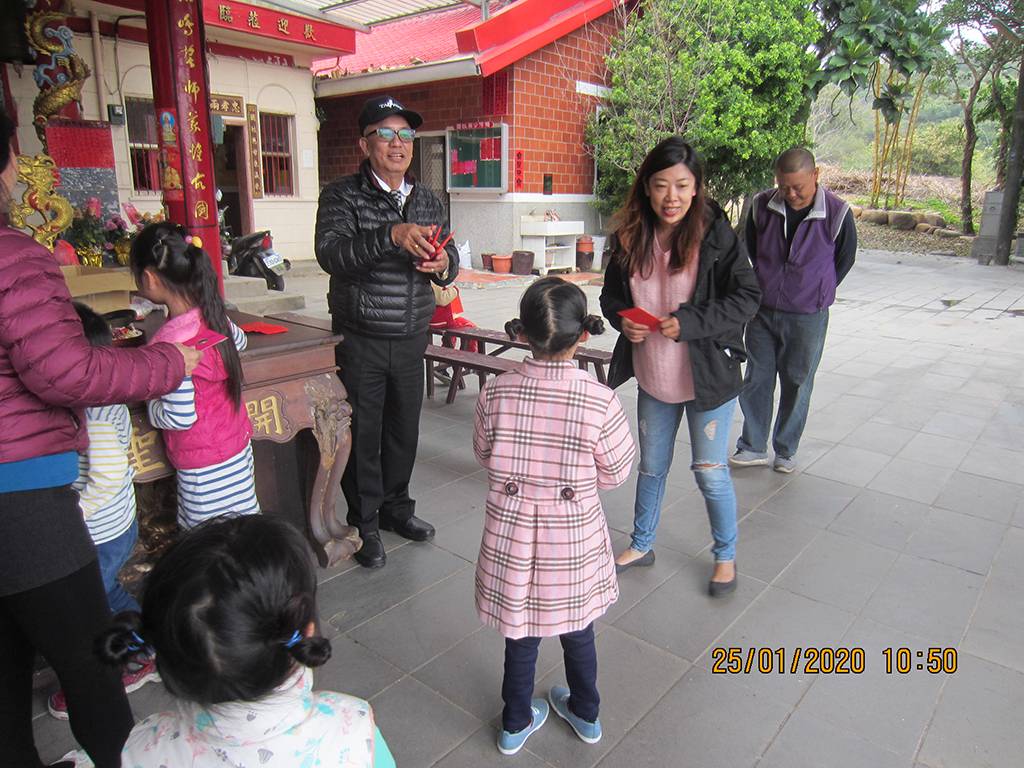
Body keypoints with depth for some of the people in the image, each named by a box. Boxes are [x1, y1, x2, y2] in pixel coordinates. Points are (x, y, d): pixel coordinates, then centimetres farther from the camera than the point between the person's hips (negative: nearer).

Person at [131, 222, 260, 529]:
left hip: (206, 464, -8)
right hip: (237, 445, 8)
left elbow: (180, 417, -21)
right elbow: (239, 341, 24)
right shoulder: (211, 316, 0)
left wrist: (149, 405, -2)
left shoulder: (173, 340, -24)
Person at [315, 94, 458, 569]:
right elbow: (331, 254, -23)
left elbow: (450, 262, 12)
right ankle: (364, 524, 22)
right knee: (363, 435, 5)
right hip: (361, 340, -4)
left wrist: (442, 264, -13)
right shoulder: (342, 196, -6)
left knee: (404, 430, 14)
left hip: (411, 339, 4)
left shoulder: (427, 202, 9)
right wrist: (391, 236, -36)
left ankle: (395, 506, 35)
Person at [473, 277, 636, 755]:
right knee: (577, 626, 25)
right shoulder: (599, 401, -23)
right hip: (573, 534, 0)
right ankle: (585, 714, 48)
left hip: (511, 529, 1)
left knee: (521, 631, 22)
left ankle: (516, 723, 43)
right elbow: (616, 473, -9)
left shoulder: (494, 393, -18)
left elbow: (484, 455, -1)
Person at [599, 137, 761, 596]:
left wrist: (690, 322, -25)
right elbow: (611, 295, 9)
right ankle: (641, 545, 40)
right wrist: (623, 320, -13)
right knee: (651, 467, 19)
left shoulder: (716, 234, -13)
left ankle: (726, 555, 32)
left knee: (710, 472, 7)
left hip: (708, 376, -4)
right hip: (652, 378, 4)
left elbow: (747, 296, -13)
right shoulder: (629, 239, -2)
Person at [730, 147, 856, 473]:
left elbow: (845, 259, 4)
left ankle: (786, 451, 25)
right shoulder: (762, 205, -6)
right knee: (756, 379, 8)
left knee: (797, 384, 9)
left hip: (807, 317, -2)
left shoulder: (837, 213, -13)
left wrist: (816, 293, 8)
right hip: (762, 311, 3)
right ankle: (753, 447, 22)